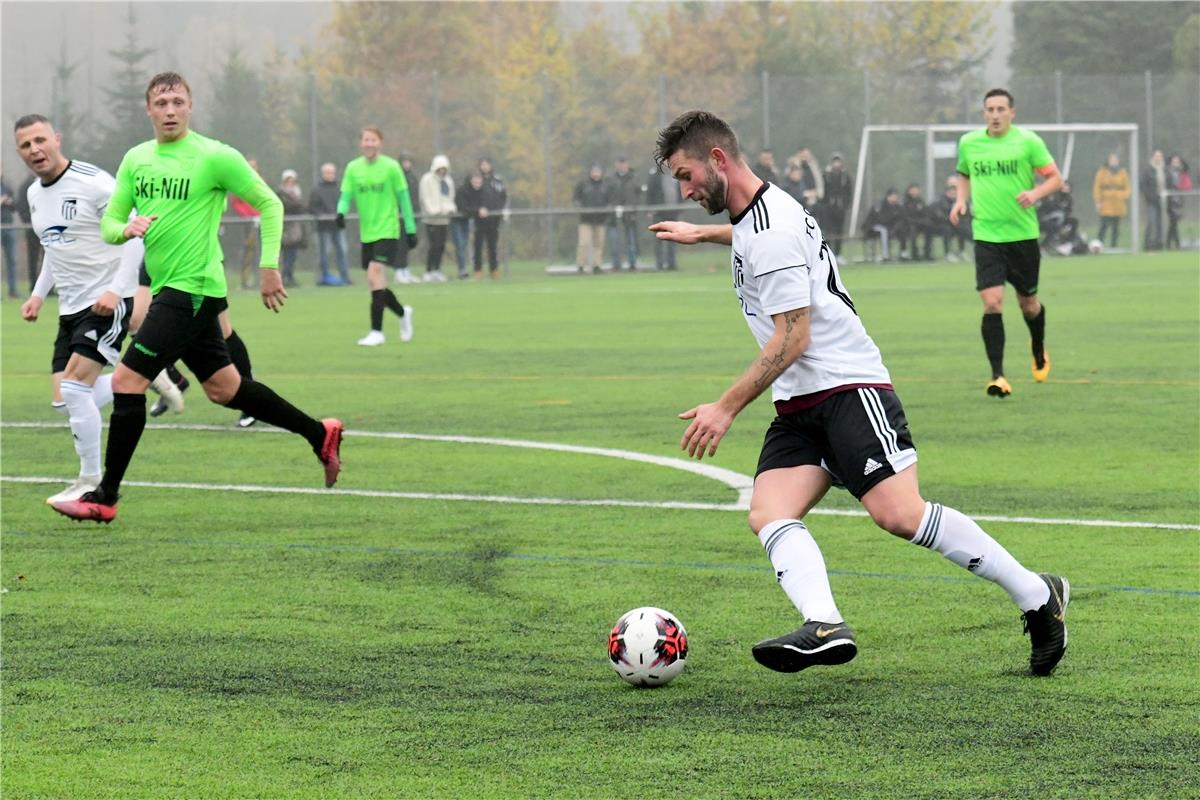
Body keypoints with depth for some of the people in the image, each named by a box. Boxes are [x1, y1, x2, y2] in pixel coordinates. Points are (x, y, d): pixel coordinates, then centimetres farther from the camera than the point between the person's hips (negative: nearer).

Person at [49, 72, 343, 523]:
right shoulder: (135, 160, 9)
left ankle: (106, 497, -6)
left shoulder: (215, 157, -10)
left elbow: (269, 204, -4)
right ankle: (320, 434, 31)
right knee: (223, 388, 16)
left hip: (193, 288, -8)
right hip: (168, 288, 8)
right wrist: (126, 229, -12)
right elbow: (108, 224, 11)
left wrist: (269, 266, -10)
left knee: (127, 381, -12)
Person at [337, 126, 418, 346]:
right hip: (366, 233, 5)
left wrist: (411, 229, 2)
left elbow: (403, 198, 0)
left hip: (387, 229, -5)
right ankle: (403, 313, 35)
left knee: (375, 272, -20)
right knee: (374, 284, 7)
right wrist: (341, 213, -22)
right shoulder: (353, 168, 4)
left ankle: (377, 332, -18)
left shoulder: (391, 167, -5)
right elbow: (346, 196, 1)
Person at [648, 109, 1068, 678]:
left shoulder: (772, 233, -15)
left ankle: (1037, 596, -8)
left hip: (849, 387, -10)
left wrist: (726, 408, -17)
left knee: (899, 514, -22)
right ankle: (824, 625, -38)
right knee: (768, 514, -15)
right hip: (798, 406, 10)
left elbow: (792, 338, -19)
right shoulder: (762, 212, 16)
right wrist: (701, 234, 57)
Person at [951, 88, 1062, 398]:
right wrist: (961, 199, 3)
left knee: (1028, 303, 12)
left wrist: (1035, 193, -21)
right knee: (991, 303, -14)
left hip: (1023, 234, -1)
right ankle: (997, 375, -11)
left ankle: (1039, 349, 44)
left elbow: (1055, 178, -2)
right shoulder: (969, 143, 5)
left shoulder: (1028, 141, -5)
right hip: (986, 236, 1)